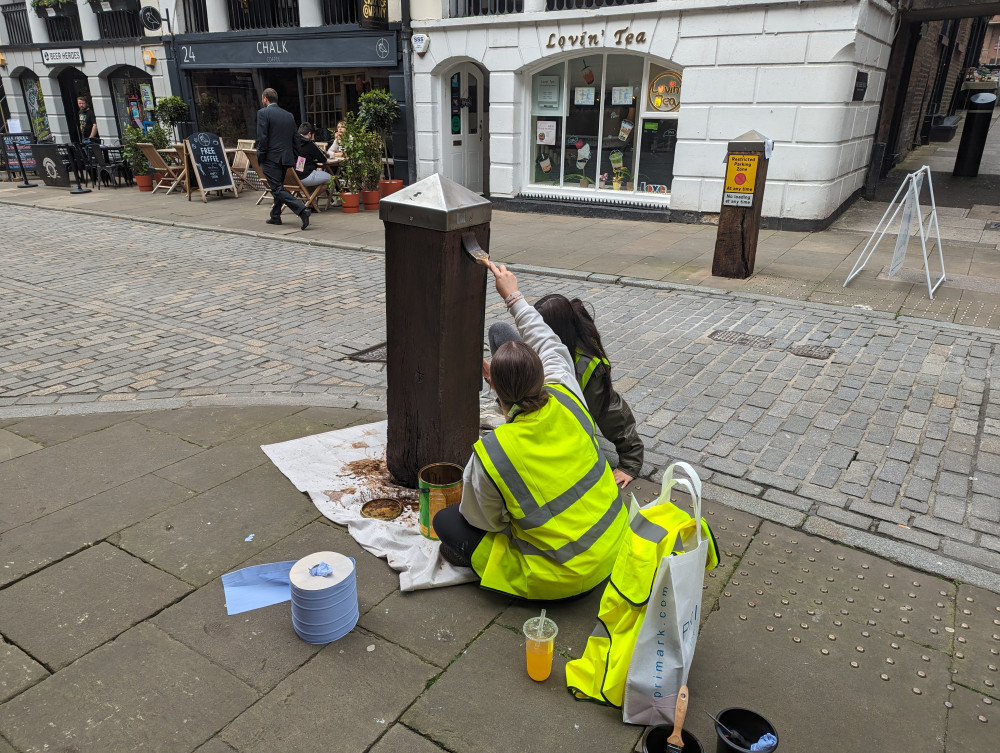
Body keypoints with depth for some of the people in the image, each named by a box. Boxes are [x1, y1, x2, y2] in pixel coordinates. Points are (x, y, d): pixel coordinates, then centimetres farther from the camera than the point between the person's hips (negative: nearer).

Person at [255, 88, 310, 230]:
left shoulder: (263, 113, -7)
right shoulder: (289, 115, 12)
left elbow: (262, 138, -14)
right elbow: (294, 139, 13)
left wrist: (261, 156, -6)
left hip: (271, 158, -7)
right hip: (285, 158, 7)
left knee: (277, 189, -9)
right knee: (279, 186, 19)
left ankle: (302, 210, -25)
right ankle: (275, 217, 25)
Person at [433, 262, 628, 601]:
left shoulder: (490, 453, -25)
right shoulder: (566, 399, -14)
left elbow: (482, 520, -7)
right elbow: (551, 346, 7)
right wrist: (514, 297, 17)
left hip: (556, 579, -5)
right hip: (613, 546, 5)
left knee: (446, 520, 6)